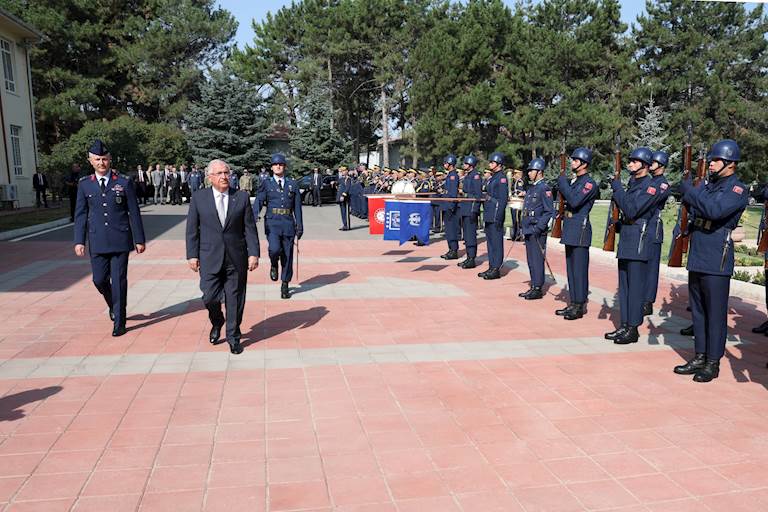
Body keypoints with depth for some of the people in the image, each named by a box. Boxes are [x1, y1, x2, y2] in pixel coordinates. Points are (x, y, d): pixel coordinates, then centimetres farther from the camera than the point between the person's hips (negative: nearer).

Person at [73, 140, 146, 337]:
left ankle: (119, 322, 10)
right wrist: (79, 241, 1)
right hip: (97, 242, 2)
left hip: (120, 241, -2)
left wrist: (139, 240, 1)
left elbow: (134, 213, 2)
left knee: (119, 281, 0)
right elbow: (80, 215, 8)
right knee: (99, 280, 5)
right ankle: (113, 306, 36)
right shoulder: (84, 184, 7)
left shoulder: (124, 182, 0)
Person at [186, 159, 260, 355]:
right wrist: (192, 255, -2)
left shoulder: (242, 197, 2)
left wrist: (253, 253, -5)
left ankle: (233, 337, 22)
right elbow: (192, 229, 4)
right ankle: (216, 324, 32)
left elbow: (250, 228, 2)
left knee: (235, 299, 6)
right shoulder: (198, 198, 2)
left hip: (236, 258, 0)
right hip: (210, 258, 0)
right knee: (210, 297, -1)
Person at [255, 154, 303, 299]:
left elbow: (297, 206, 11)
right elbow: (258, 203, -4)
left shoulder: (293, 184, 10)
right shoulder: (266, 184, 5)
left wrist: (300, 225, 7)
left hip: (288, 224, 2)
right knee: (274, 249, -24)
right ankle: (274, 265, 11)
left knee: (287, 255, 4)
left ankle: (285, 286, 16)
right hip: (272, 223, -2)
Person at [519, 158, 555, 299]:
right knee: (531, 259, 13)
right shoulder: (531, 187, 16)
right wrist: (522, 226, 18)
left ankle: (538, 289, 2)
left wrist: (538, 228, -19)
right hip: (528, 230, 9)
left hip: (537, 231, -9)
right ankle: (533, 287, 21)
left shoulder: (544, 188, -12)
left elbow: (549, 211, -16)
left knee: (537, 259, -4)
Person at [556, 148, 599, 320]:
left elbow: (574, 202, -23)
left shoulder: (590, 183, -11)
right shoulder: (574, 181, 16)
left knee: (579, 269, -4)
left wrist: (563, 183, -15)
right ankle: (573, 303, 20)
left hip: (580, 231, -9)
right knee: (571, 268, 12)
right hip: (570, 231, 9)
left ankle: (580, 306, 3)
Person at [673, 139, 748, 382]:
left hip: (717, 260, -8)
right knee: (698, 309, 13)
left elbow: (715, 210, -25)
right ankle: (700, 357, 23)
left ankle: (713, 363, 10)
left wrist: (690, 190, -19)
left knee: (715, 312, 0)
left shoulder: (738, 189, -9)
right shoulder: (709, 183, 15)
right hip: (697, 257, 8)